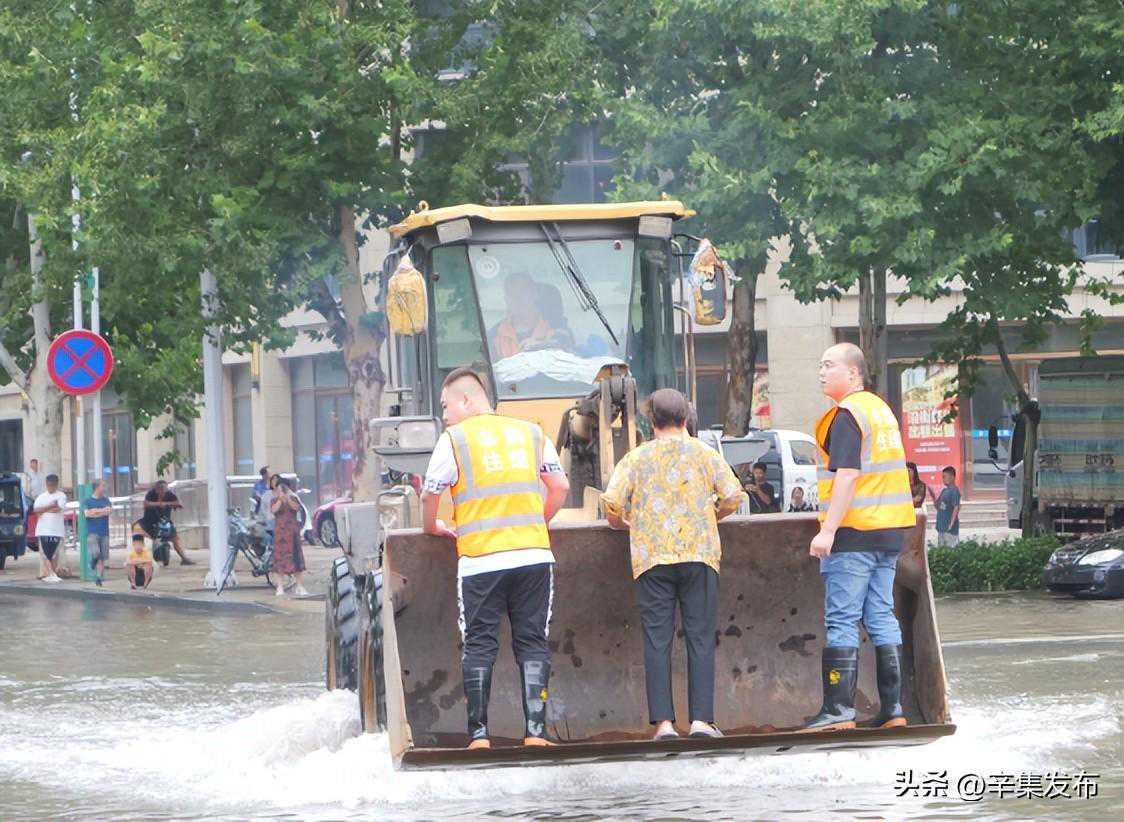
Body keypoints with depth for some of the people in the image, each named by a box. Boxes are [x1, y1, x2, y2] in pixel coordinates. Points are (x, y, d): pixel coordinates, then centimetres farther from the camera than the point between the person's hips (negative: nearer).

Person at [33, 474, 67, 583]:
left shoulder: (61, 496, 4)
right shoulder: (41, 497, 13)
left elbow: (58, 509, -12)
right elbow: (36, 510, -2)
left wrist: (43, 510, -3)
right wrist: (50, 506, -10)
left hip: (56, 529, -3)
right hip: (43, 529, 3)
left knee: (54, 553, -1)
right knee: (45, 553, -3)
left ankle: (53, 573, 4)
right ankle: (48, 573, -3)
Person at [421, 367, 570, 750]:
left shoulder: (454, 439, 0)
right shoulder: (530, 433, 12)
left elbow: (430, 494, 1)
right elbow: (560, 486, 13)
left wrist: (433, 527, 19)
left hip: (480, 558, -3)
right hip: (534, 555, 3)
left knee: (479, 646, 4)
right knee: (533, 643, 5)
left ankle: (479, 735, -1)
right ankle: (535, 731, -3)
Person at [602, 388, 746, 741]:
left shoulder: (636, 458, 9)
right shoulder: (703, 453, 10)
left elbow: (611, 503, -2)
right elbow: (733, 496, 2)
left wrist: (626, 524, 19)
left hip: (651, 558, 0)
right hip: (698, 554, 0)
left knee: (657, 641, -1)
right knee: (700, 638, 0)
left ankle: (663, 721, -8)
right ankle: (701, 719, -8)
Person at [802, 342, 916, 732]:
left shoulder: (847, 415, -11)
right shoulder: (881, 408, 17)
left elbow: (847, 476, -19)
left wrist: (828, 531, -21)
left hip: (854, 531, -9)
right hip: (889, 530, 9)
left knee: (841, 620, -6)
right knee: (881, 616, 10)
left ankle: (839, 711, -8)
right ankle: (892, 708, 9)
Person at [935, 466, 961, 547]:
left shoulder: (954, 491, -12)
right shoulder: (944, 490, 14)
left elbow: (956, 508, -18)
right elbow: (938, 507, 20)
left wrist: (951, 523, -23)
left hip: (950, 528, -9)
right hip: (941, 527, 9)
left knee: (951, 548, -8)